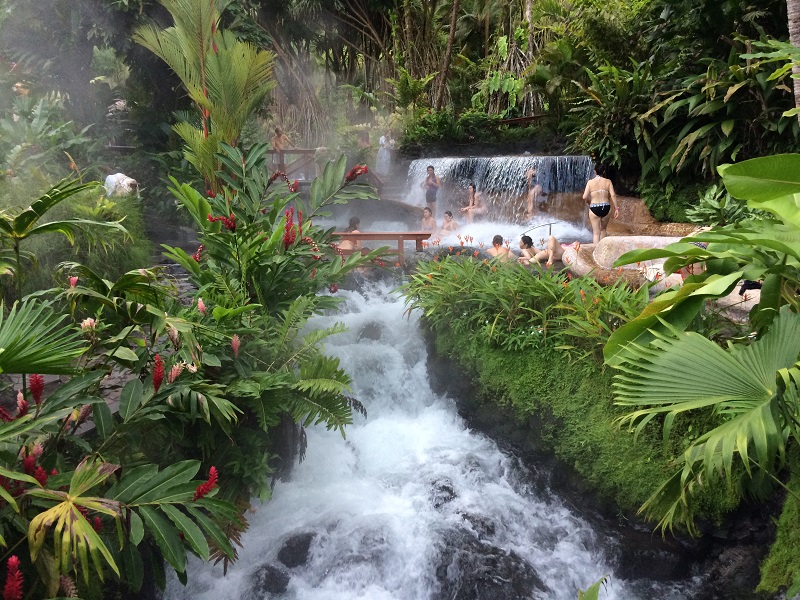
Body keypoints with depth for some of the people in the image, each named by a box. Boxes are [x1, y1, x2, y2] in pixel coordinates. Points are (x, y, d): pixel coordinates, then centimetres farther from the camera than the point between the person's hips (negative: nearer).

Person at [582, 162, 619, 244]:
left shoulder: (590, 182, 0)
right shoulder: (608, 181, 2)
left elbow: (585, 197, -6)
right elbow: (613, 195, -6)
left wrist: (588, 203, 14)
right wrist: (616, 208, -1)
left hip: (594, 209, -2)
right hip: (606, 208, 2)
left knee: (596, 232, 4)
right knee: (603, 229, 22)